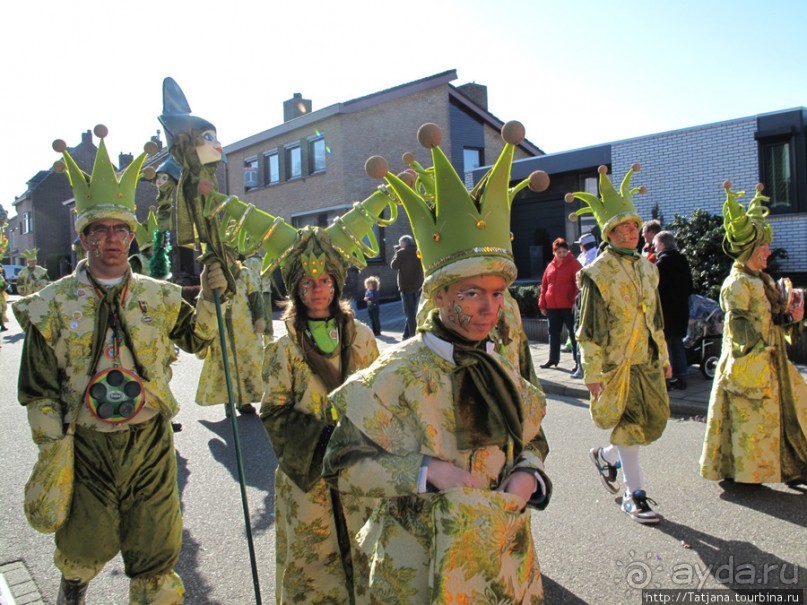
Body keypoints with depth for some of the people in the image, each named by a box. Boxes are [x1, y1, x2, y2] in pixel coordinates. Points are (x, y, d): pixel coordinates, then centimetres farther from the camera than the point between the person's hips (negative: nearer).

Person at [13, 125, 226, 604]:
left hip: (150, 443, 1)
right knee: (82, 553, 17)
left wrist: (210, 296, -6)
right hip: (86, 447, -1)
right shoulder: (54, 305, -4)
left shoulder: (158, 296, 1)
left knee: (157, 559, 12)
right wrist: (54, 460, -5)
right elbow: (41, 393, -2)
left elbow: (198, 338, 11)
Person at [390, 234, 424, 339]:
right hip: (418, 285, 5)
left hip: (406, 286, -5)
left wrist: (396, 253, 6)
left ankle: (414, 335, -8)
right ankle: (406, 334, 18)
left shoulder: (401, 252, -8)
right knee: (412, 311, 13)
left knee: (409, 312, -2)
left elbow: (394, 266, -3)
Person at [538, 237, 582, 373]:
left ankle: (578, 361, 6)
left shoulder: (574, 264, -2)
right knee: (553, 332, 13)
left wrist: (576, 300, -18)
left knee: (573, 333, 1)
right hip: (552, 306, 5)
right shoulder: (550, 266, 12)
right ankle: (553, 358, 25)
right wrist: (542, 304, 10)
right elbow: (544, 285, 13)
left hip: (569, 306, -5)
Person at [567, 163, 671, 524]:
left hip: (647, 359, 7)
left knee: (656, 420, 9)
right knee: (630, 425, 1)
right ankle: (634, 495, 17)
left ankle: (606, 456, 33)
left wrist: (664, 357, 17)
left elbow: (655, 316, 18)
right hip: (616, 362, -7)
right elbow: (589, 329, -12)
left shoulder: (647, 268, 11)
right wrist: (592, 373, -14)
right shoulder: (597, 273, -11)